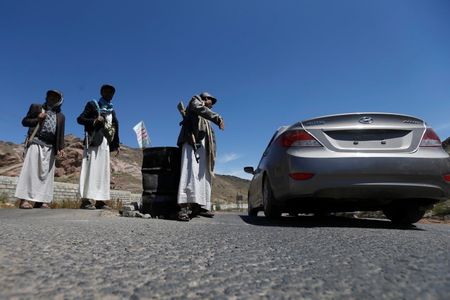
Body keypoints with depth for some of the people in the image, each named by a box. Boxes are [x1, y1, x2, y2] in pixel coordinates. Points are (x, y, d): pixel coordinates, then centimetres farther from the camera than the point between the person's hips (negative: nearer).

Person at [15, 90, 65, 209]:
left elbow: (61, 134, 11)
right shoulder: (36, 107, 12)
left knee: (46, 173, 0)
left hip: (50, 147, 3)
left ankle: (40, 201, 2)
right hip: (35, 142, -3)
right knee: (30, 169, -9)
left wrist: (61, 148, -1)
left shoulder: (61, 116, 17)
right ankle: (25, 200, -10)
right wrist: (37, 119, -8)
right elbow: (24, 121, 10)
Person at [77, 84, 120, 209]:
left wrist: (117, 145, 11)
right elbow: (80, 119, 0)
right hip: (94, 142, -6)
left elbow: (115, 129, 18)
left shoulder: (112, 111, 21)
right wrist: (94, 121, -15)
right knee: (91, 169, -11)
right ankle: (86, 200, -10)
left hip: (106, 144, 6)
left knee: (103, 171, 3)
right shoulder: (92, 105, 7)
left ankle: (100, 200, 4)